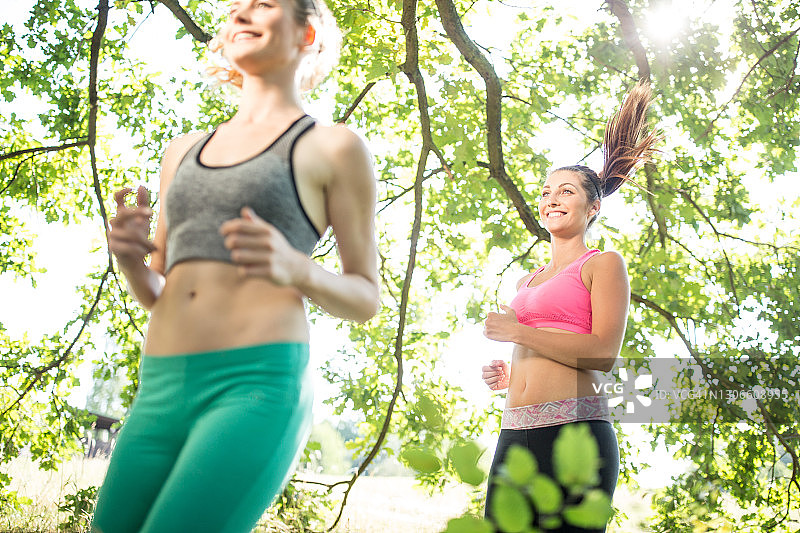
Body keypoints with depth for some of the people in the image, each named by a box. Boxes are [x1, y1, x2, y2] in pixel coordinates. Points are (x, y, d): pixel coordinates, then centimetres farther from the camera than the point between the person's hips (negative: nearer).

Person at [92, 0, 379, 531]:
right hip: (163, 393, 6)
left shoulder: (335, 147, 6)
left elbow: (366, 300, 6)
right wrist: (129, 255, 1)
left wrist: (294, 268, -15)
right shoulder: (184, 151, 22)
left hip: (259, 386, -6)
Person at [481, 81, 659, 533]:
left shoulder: (603, 264, 3)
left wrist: (517, 332, -8)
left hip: (574, 429, -6)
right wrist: (509, 375, 11)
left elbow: (604, 353, -9)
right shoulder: (526, 281, 24)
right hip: (516, 434, 7)